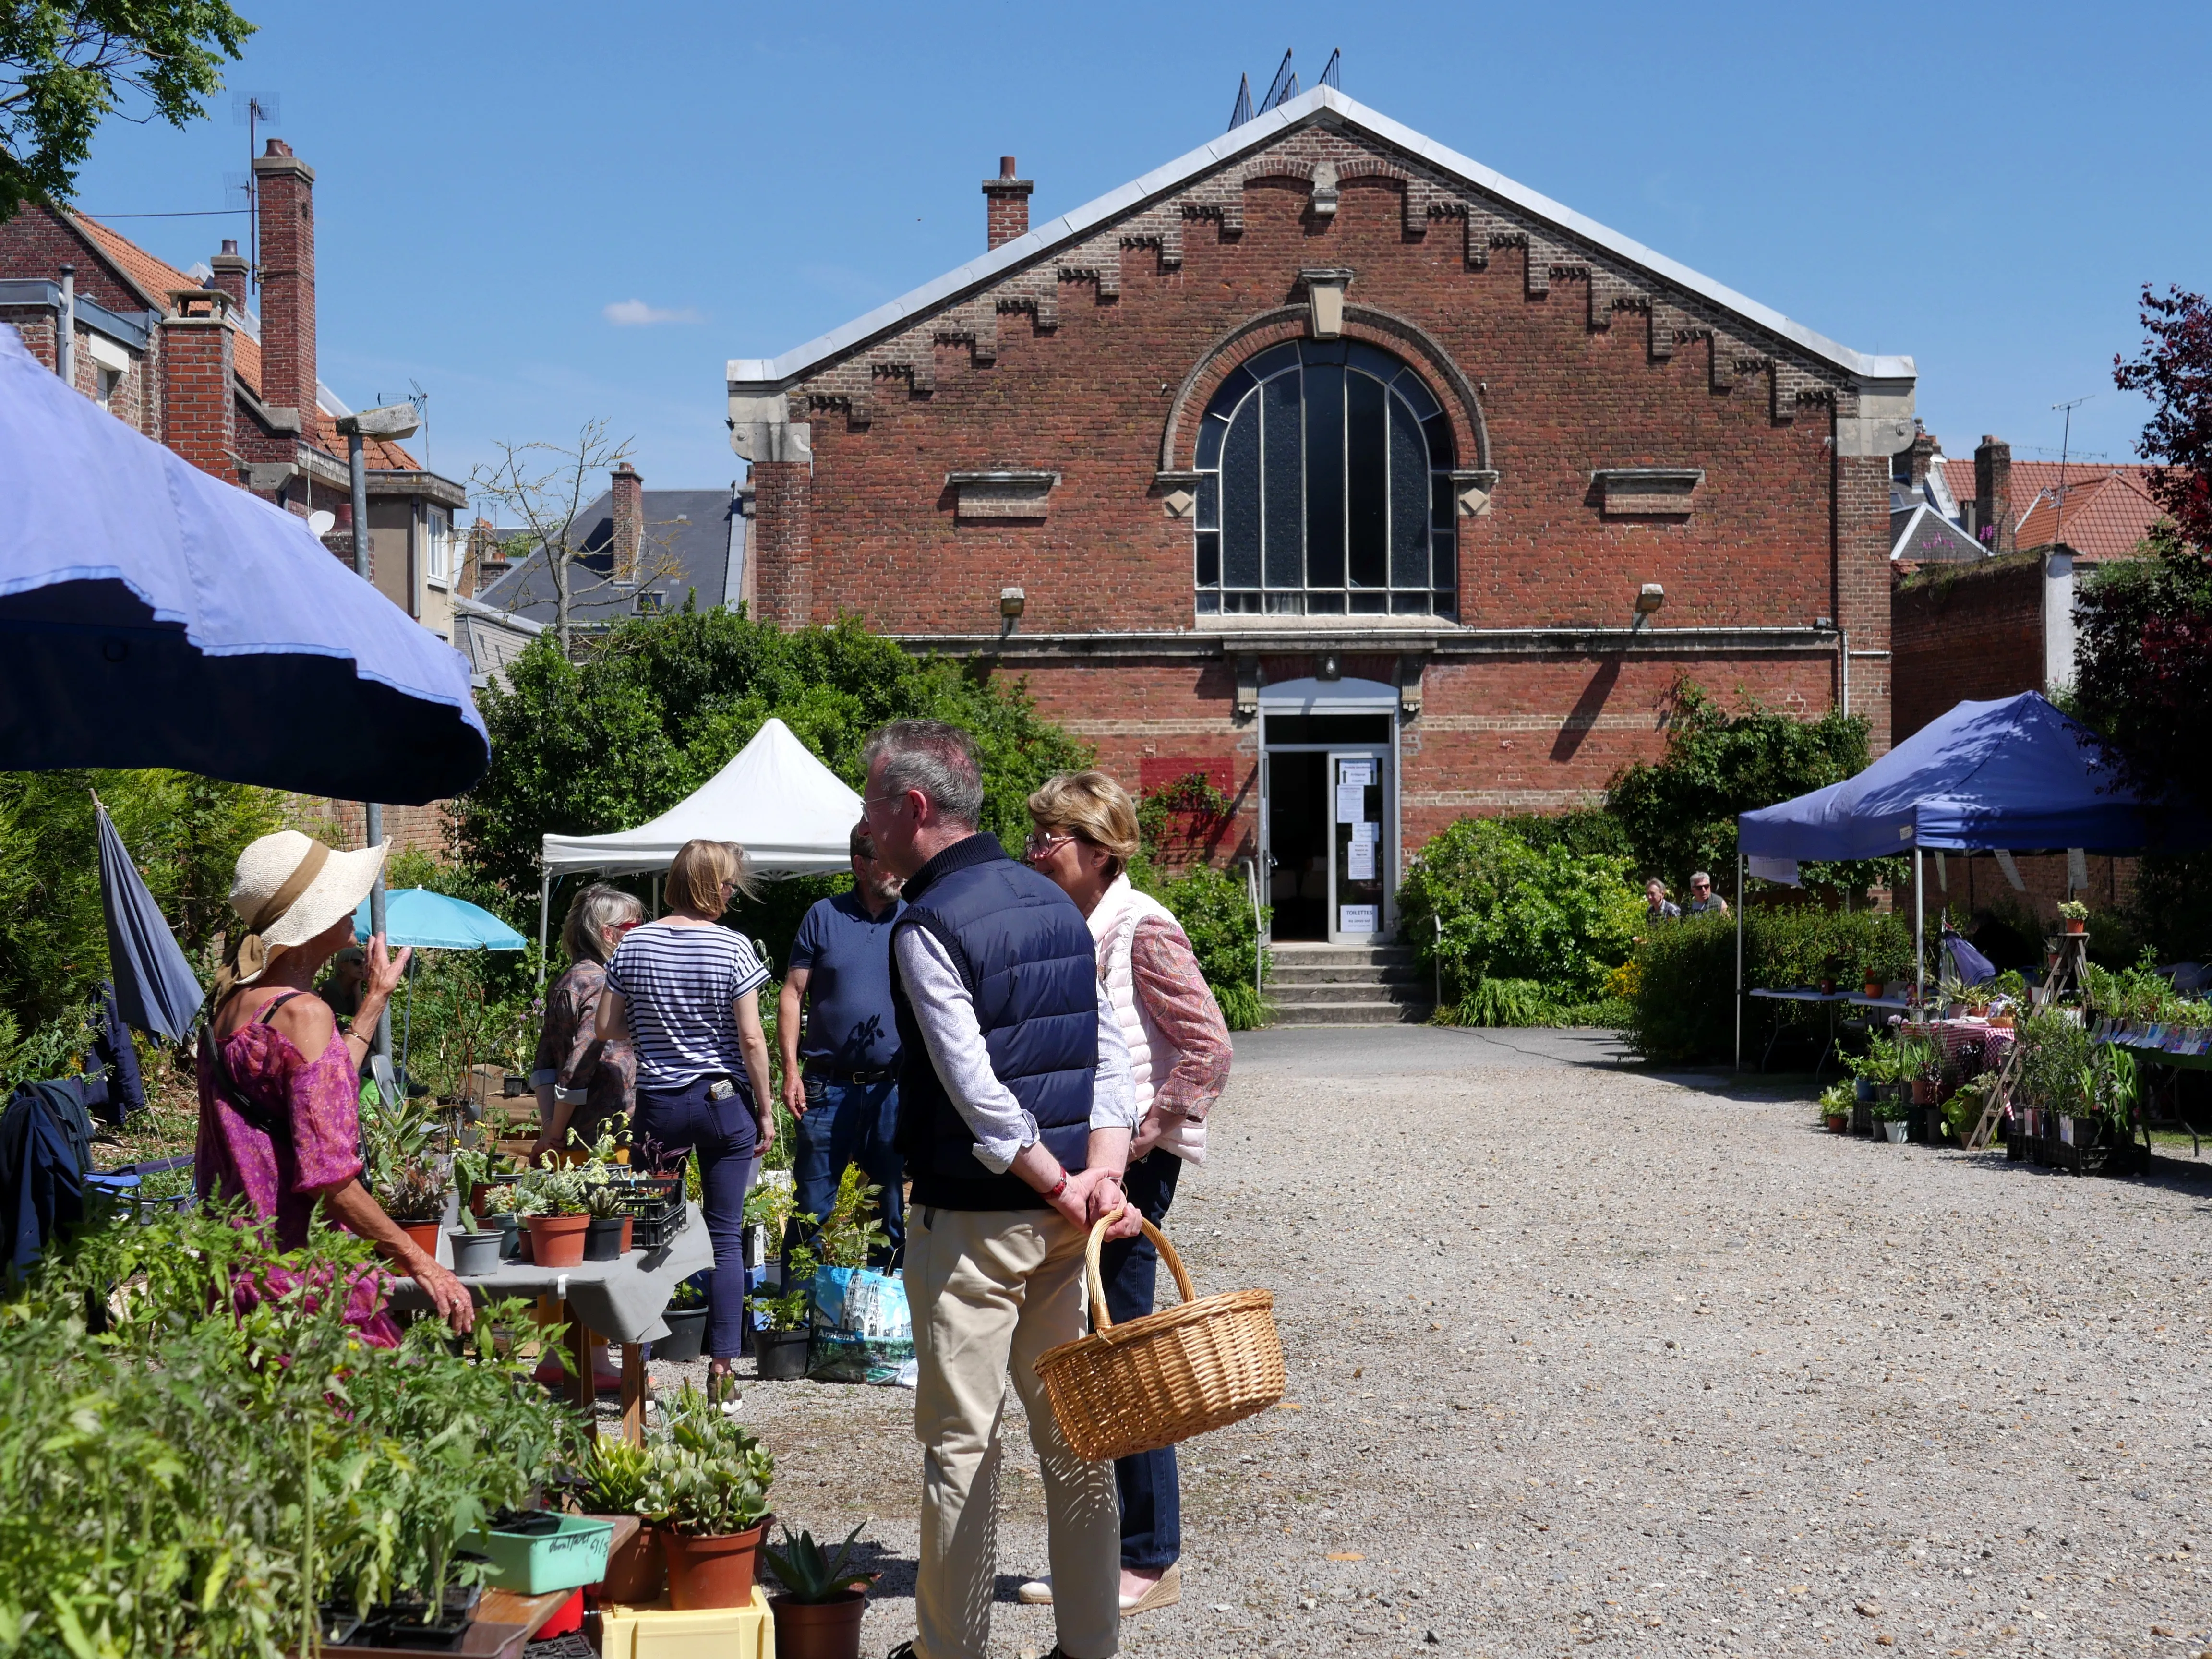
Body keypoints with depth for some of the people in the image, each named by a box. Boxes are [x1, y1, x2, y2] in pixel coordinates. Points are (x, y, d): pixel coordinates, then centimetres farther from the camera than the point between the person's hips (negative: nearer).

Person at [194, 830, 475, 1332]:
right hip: (304, 1269, -9)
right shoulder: (302, 1013, -17)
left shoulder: (231, 1003, 10)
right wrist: (420, 1263, -17)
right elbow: (327, 1177, -21)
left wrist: (375, 999, 34)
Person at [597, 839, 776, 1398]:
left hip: (658, 1103, 3)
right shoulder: (732, 947, -9)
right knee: (726, 1236, 3)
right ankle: (721, 1368, 2)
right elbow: (751, 1039, -9)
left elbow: (607, 1028, 4)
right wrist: (765, 1110, -1)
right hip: (725, 1101, -2)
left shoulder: (633, 945, 0)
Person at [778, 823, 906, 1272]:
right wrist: (791, 1070, -4)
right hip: (828, 1086, -1)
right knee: (813, 1200, 2)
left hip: (893, 1087, 1)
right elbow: (792, 996, 3)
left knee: (893, 1201, 8)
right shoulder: (824, 916, 3)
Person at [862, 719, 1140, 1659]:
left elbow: (977, 1094, -20)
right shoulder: (1053, 902, 10)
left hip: (970, 1221, -7)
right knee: (1070, 1433, 11)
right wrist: (1101, 1174, -3)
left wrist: (1060, 1187, -11)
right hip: (1060, 1223, 7)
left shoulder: (927, 927, -13)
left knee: (960, 1443, 2)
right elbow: (1109, 1051, 5)